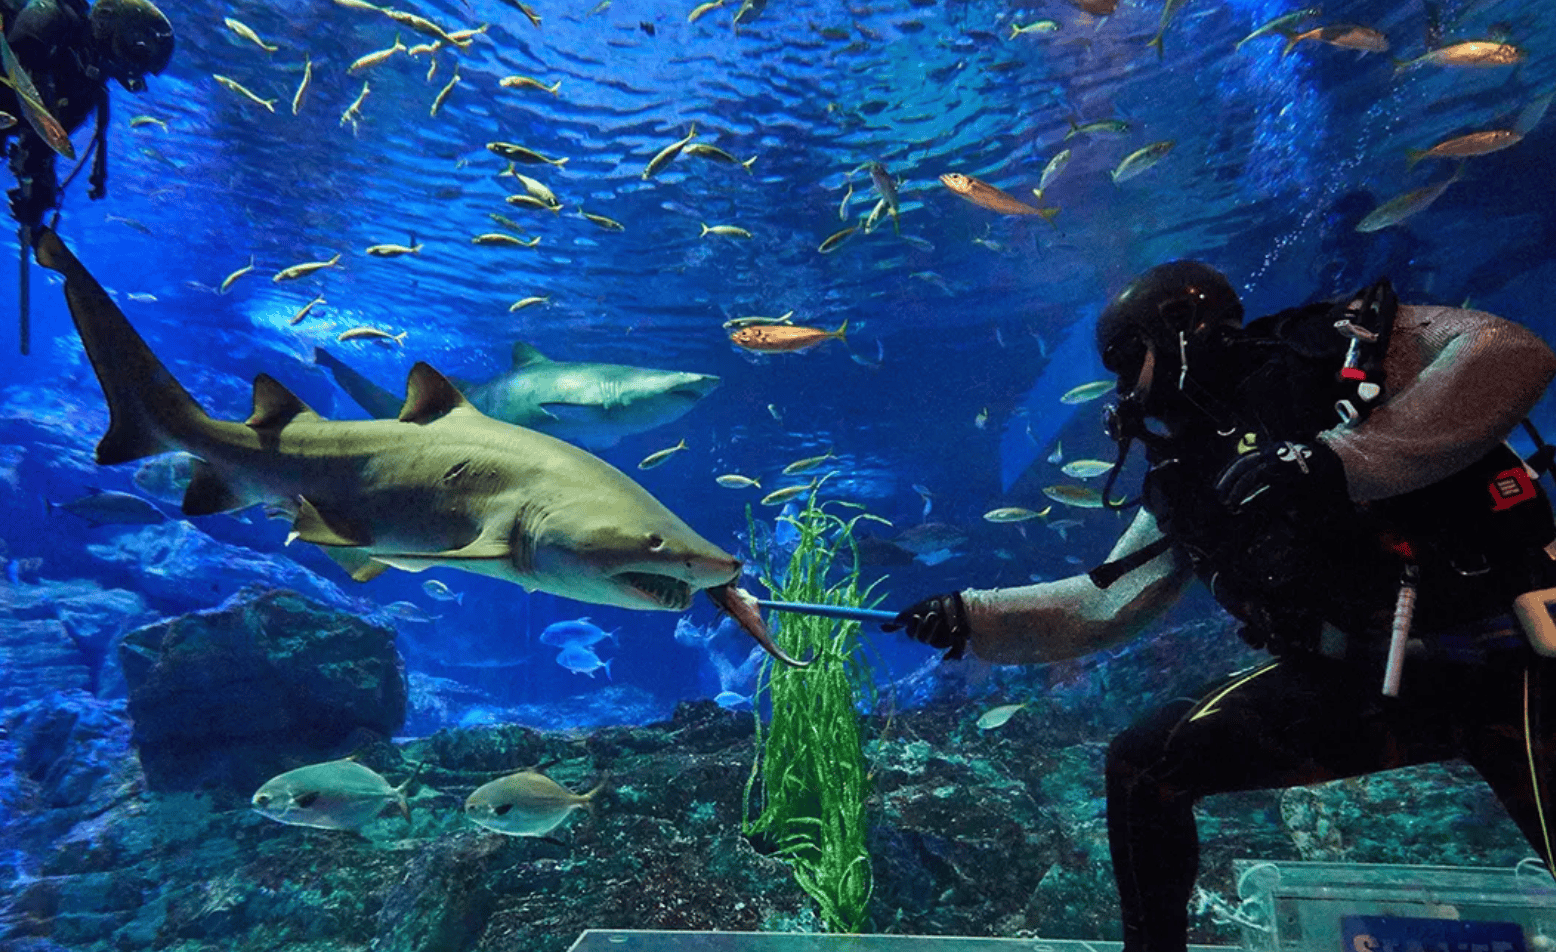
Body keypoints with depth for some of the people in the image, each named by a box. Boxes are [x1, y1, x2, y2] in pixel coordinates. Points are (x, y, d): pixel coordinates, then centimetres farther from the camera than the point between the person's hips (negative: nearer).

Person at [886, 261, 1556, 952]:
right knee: (1142, 764, -4)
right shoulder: (1184, 486, 9)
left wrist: (1335, 458, -30)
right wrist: (969, 617, 3)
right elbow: (1101, 606, 9)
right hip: (1359, 675, 5)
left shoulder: (1329, 348, -6)